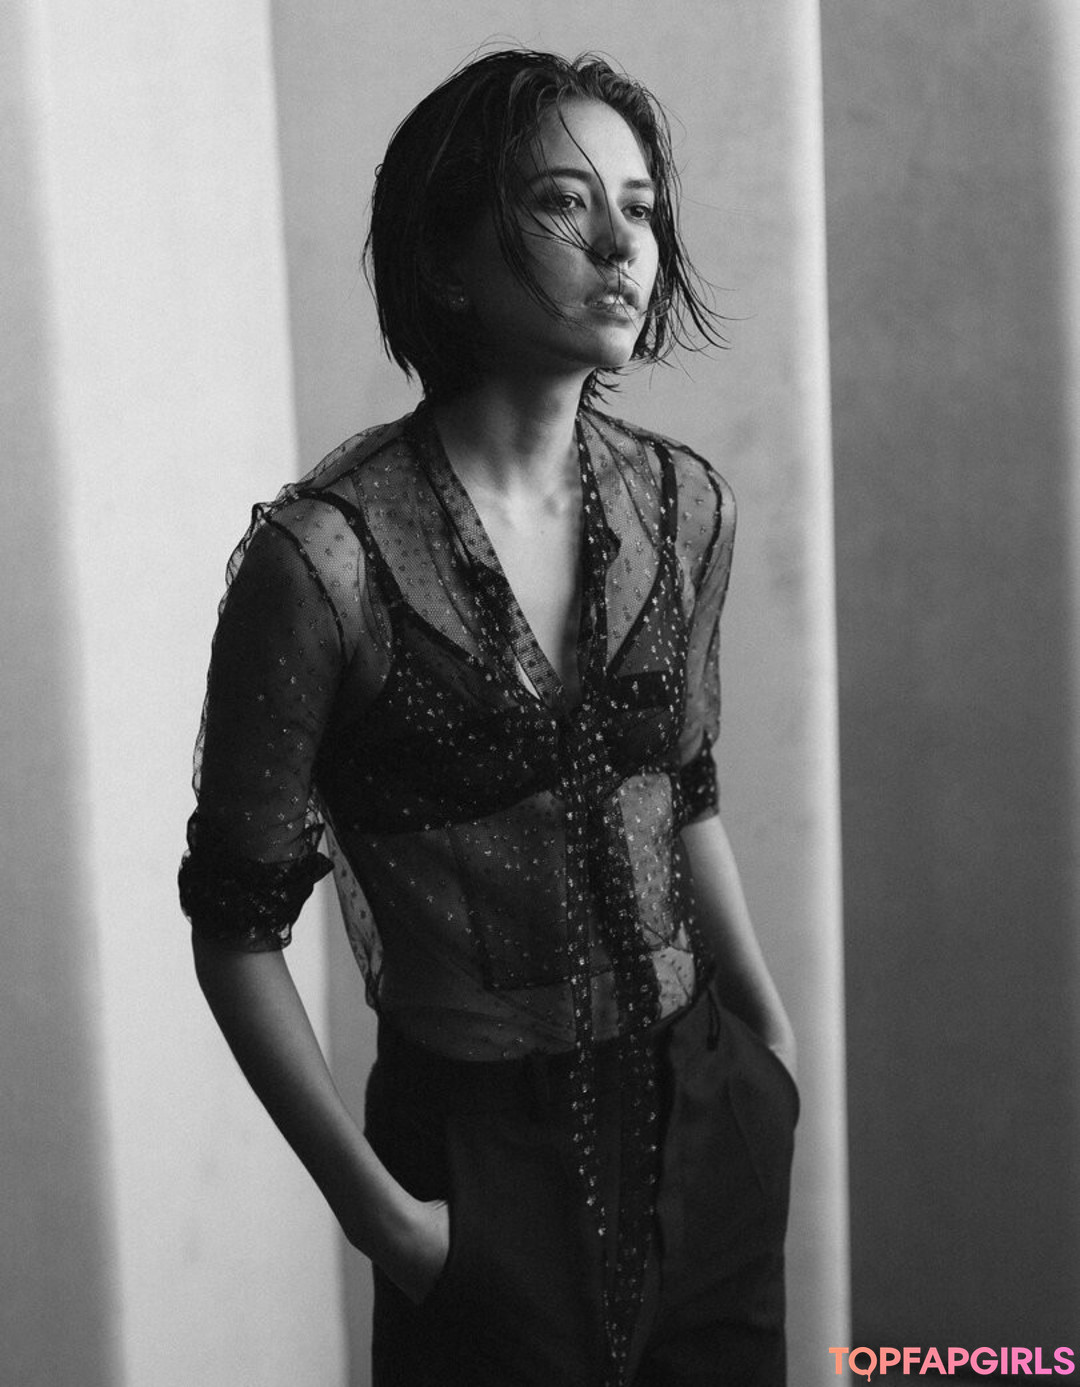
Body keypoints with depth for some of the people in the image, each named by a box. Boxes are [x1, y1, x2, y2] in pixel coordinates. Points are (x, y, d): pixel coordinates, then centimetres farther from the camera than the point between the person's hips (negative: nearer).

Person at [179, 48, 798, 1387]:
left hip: (710, 1112, 5)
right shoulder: (328, 556, -19)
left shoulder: (681, 504, -2)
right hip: (485, 1149, -5)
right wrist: (374, 1204, -13)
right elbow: (238, 927, -12)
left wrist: (773, 1028, 14)